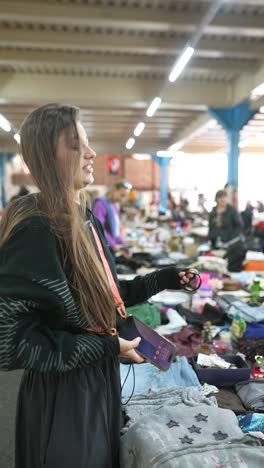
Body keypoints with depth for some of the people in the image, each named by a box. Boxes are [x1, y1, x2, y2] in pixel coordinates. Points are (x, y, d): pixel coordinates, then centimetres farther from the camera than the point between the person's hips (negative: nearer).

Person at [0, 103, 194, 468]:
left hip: (99, 379, 8)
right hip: (62, 391, -8)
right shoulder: (34, 231, -26)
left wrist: (161, 280, 2)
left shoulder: (85, 219, 2)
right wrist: (105, 347, -24)